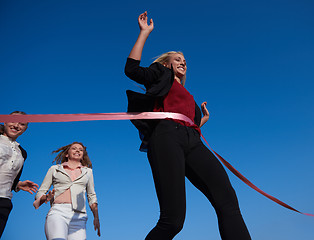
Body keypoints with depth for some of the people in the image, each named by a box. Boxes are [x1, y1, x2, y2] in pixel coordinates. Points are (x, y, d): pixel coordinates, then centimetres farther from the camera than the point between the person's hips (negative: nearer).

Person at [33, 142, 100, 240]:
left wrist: (96, 217, 15)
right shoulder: (54, 169, 19)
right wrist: (46, 198, -6)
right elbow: (40, 193, 17)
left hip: (78, 217, 2)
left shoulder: (87, 171, 24)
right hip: (58, 212, -2)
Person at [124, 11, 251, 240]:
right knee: (173, 219, -20)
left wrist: (203, 119, 34)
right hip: (166, 137, -5)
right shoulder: (161, 75, 26)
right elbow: (131, 68, 7)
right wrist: (145, 32, 12)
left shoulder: (187, 95, 39)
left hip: (192, 142, 6)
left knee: (228, 200, -18)